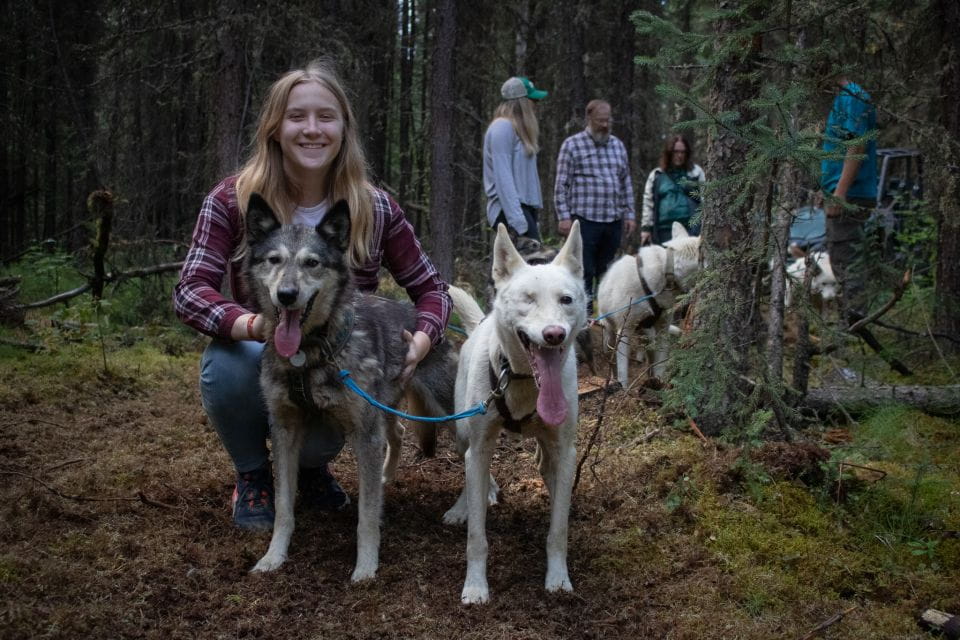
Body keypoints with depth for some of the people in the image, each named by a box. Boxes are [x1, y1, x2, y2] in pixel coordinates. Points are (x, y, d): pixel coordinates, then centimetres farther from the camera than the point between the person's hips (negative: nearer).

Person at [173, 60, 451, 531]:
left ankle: (310, 464, 11)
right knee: (227, 362, -34)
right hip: (261, 360, 0)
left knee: (318, 437, -32)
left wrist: (423, 339, -23)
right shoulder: (232, 200, -13)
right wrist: (252, 325, -42)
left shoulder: (375, 209, -9)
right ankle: (253, 473, -1)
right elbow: (190, 292, -20)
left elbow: (429, 287, 0)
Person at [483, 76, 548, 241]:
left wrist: (531, 218, 17)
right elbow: (503, 178, -17)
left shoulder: (519, 128, 20)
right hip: (509, 209, -10)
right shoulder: (503, 127, -9)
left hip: (525, 206, 10)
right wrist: (516, 220, -22)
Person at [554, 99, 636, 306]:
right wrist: (564, 216, -10)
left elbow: (626, 183, 20)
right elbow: (561, 184, -3)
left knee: (607, 273, 10)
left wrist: (629, 213, 13)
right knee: (584, 273, -5)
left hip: (614, 220, 5)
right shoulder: (572, 145, 0)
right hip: (585, 219, -5)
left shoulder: (618, 145, 16)